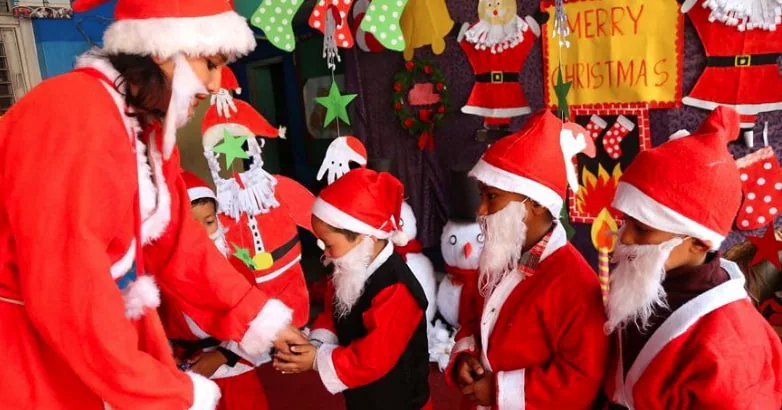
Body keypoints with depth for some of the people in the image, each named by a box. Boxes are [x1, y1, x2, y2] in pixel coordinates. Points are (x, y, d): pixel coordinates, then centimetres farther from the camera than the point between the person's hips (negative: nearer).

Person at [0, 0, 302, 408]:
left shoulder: (150, 127, 2)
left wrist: (258, 316, 2)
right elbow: (66, 294, -30)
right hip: (34, 351, -8)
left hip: (108, 329, 8)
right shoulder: (73, 120, -27)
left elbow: (177, 243, 5)